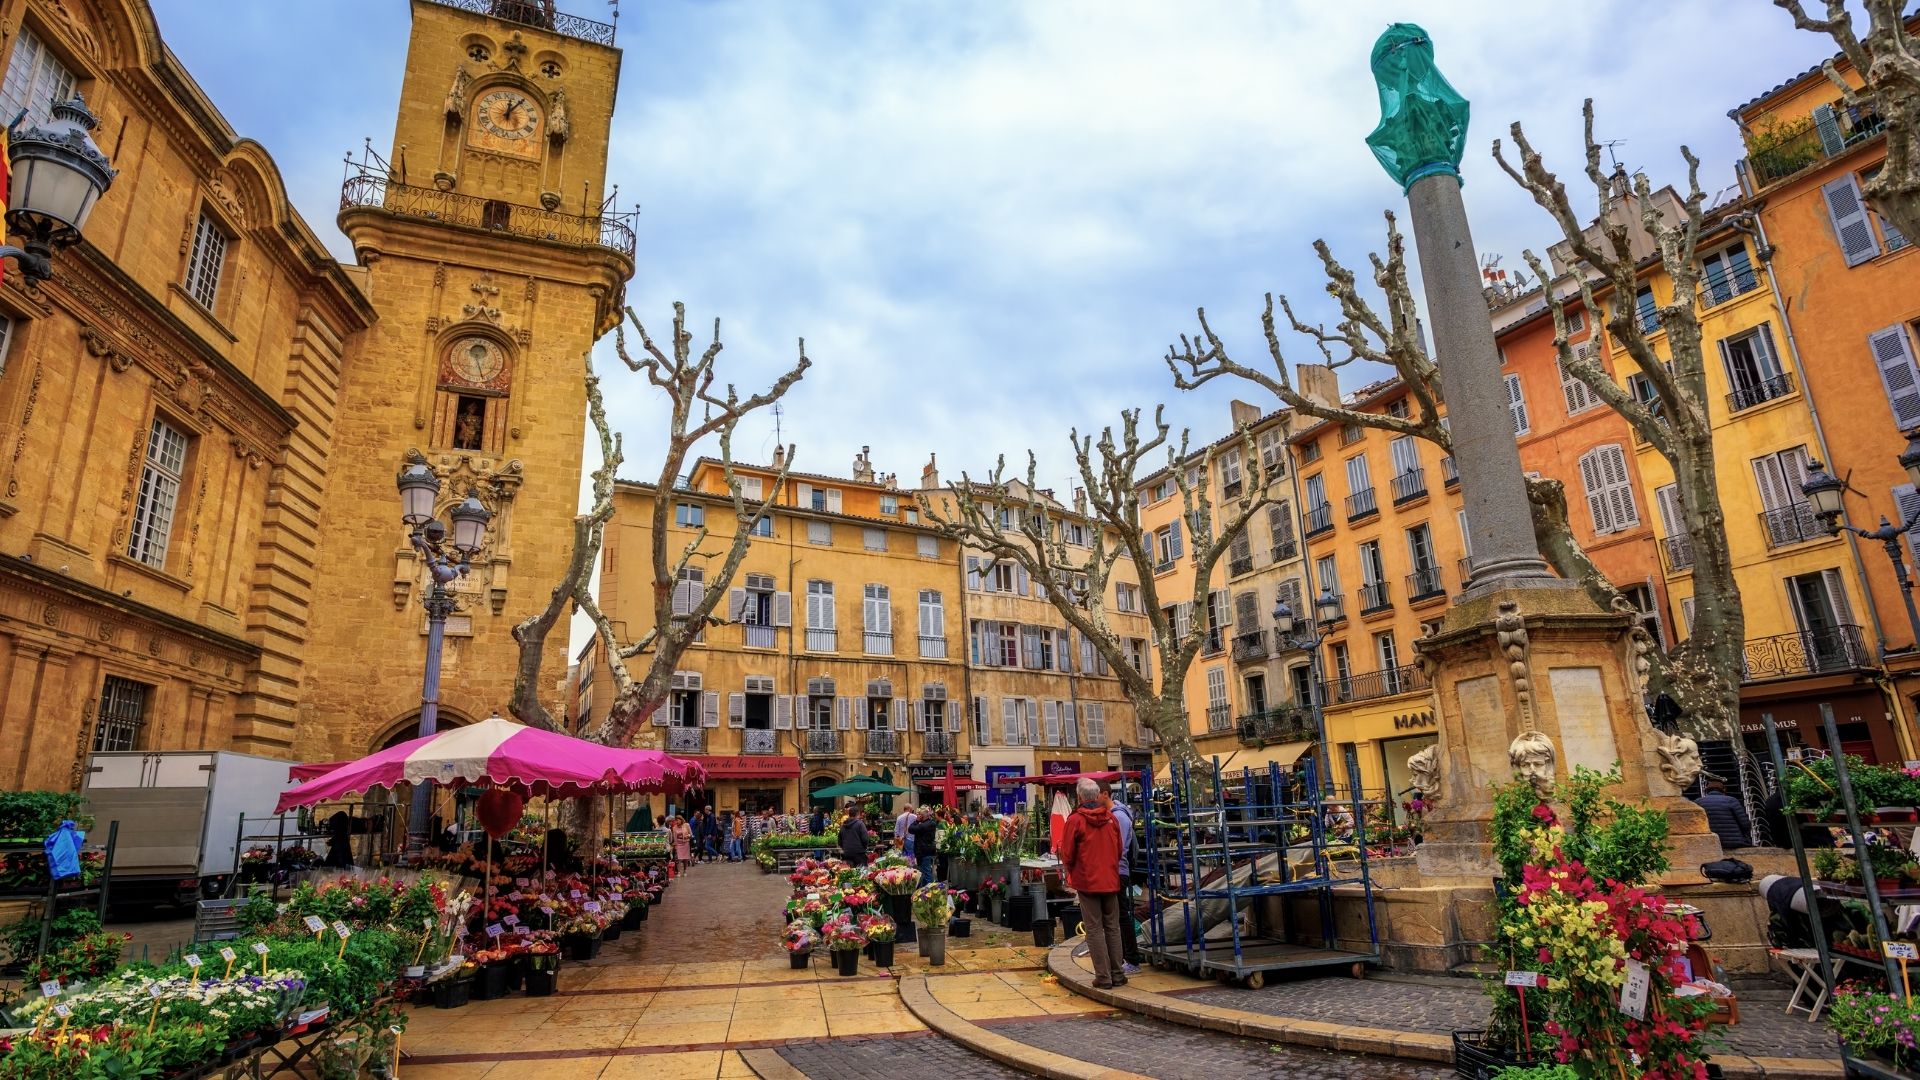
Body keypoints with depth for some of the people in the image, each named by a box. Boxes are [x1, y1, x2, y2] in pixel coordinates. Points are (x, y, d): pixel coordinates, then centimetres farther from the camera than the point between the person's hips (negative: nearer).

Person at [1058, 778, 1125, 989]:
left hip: (1087, 882, -4)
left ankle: (1103, 976, 1)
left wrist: (1071, 873, 12)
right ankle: (1117, 974, 14)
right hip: (1111, 881, 4)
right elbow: (1119, 850, 11)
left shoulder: (1075, 820, -11)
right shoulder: (1110, 818, 3)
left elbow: (1067, 855, -7)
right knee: (1113, 927, 12)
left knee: (1094, 929, 1)